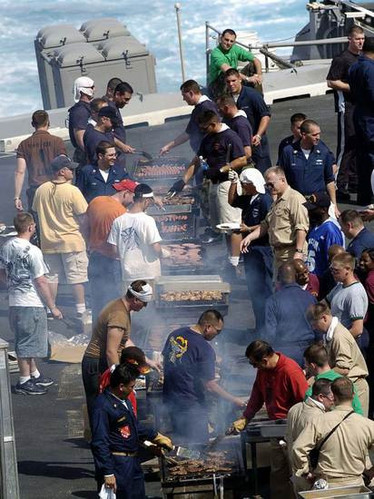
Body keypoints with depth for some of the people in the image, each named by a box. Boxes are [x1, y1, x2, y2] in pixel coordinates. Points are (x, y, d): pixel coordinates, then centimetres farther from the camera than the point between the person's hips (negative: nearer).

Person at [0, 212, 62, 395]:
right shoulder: (32, 251, -19)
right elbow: (41, 281, -18)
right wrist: (53, 307, -11)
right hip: (31, 303, -8)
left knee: (24, 342, 19)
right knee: (28, 343, 1)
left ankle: (34, 374, 31)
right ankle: (24, 381, 7)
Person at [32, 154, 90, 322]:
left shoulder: (41, 190, -1)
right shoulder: (72, 191, -17)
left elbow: (36, 211, 12)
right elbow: (83, 216, -15)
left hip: (48, 242, 5)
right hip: (71, 241, -5)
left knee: (51, 277, 12)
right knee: (76, 277, 3)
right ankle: (81, 311, 4)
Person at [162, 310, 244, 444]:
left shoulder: (175, 334, 3)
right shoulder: (205, 349, -20)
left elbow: (164, 359, 16)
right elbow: (210, 386, -20)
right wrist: (233, 400, -10)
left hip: (169, 398, 8)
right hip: (191, 406, -8)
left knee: (178, 441, 22)